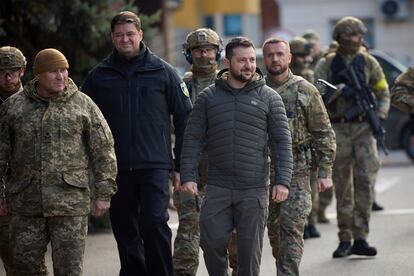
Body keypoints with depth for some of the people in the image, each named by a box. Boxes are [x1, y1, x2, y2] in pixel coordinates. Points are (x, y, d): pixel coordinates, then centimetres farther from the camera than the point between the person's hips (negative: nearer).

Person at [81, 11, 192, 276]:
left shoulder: (163, 72, 2)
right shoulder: (99, 76, 6)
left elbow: (185, 117, 4)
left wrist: (182, 164, 0)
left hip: (155, 166, -2)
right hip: (117, 169, 2)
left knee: (155, 222, -15)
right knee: (125, 232, 7)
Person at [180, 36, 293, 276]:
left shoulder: (269, 98, 3)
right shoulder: (208, 97, 6)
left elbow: (283, 142, 1)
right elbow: (193, 139, 5)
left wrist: (283, 181, -9)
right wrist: (188, 176, -5)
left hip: (254, 189, -1)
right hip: (217, 187, 1)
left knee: (250, 249, 3)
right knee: (212, 242, -1)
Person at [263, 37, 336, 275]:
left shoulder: (306, 91, 1)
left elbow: (324, 134, 1)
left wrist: (325, 172, -5)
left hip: (297, 172, -3)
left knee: (292, 226, -11)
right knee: (273, 228, 9)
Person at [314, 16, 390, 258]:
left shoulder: (369, 63, 8)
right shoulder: (327, 65, 4)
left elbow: (383, 93, 12)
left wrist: (380, 116, -4)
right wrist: (338, 90, -18)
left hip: (364, 128, 1)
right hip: (338, 129, -1)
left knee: (365, 182, -9)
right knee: (343, 187, 3)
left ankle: (360, 238, -6)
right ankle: (345, 239, 9)